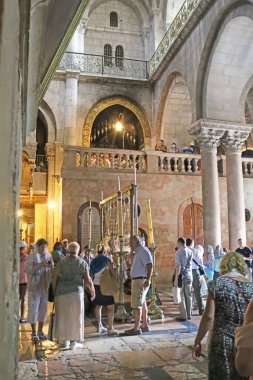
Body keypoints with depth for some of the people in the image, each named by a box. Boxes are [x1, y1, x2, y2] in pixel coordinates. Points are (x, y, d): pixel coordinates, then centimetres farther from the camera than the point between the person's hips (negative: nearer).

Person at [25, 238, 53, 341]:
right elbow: (27, 269, -19)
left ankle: (40, 331, 22)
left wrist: (51, 266, -10)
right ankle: (34, 333, 11)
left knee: (43, 308, 10)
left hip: (45, 287, 5)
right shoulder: (31, 256, -6)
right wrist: (40, 264, -28)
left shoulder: (48, 256, 8)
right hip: (34, 287, -5)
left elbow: (52, 272, 12)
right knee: (33, 309, 0)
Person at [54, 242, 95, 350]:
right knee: (75, 317, 8)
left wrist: (54, 291, 13)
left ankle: (64, 341, 19)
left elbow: (55, 278, -1)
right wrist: (92, 291, 11)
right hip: (76, 292, -2)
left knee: (63, 316, 12)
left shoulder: (62, 262, 1)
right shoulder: (82, 263, -2)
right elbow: (87, 280, -4)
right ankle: (73, 342, 11)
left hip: (62, 293, 2)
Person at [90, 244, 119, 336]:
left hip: (96, 285, 6)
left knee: (98, 306, 16)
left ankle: (99, 327, 22)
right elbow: (114, 273, -11)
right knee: (110, 307, -1)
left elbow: (92, 273, 10)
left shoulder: (94, 260, 8)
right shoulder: (108, 259, -7)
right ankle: (110, 329, -4)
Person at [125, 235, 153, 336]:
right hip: (137, 280, 11)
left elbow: (149, 265, -24)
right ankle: (144, 325, 25)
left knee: (136, 305, -8)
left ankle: (136, 328, -5)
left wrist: (148, 280, -29)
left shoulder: (143, 251, -16)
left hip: (140, 281, -11)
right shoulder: (138, 251, 15)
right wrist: (132, 251, 11)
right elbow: (134, 262, 23)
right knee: (142, 304, 16)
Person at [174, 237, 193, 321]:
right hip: (189, 276, 6)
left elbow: (178, 266, -15)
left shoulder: (179, 252, -11)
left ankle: (183, 316, 1)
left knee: (181, 297, 1)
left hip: (182, 276, -6)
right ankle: (189, 315, 18)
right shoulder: (190, 251, 7)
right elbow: (190, 264, 12)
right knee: (188, 296, 12)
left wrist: (176, 279, -15)